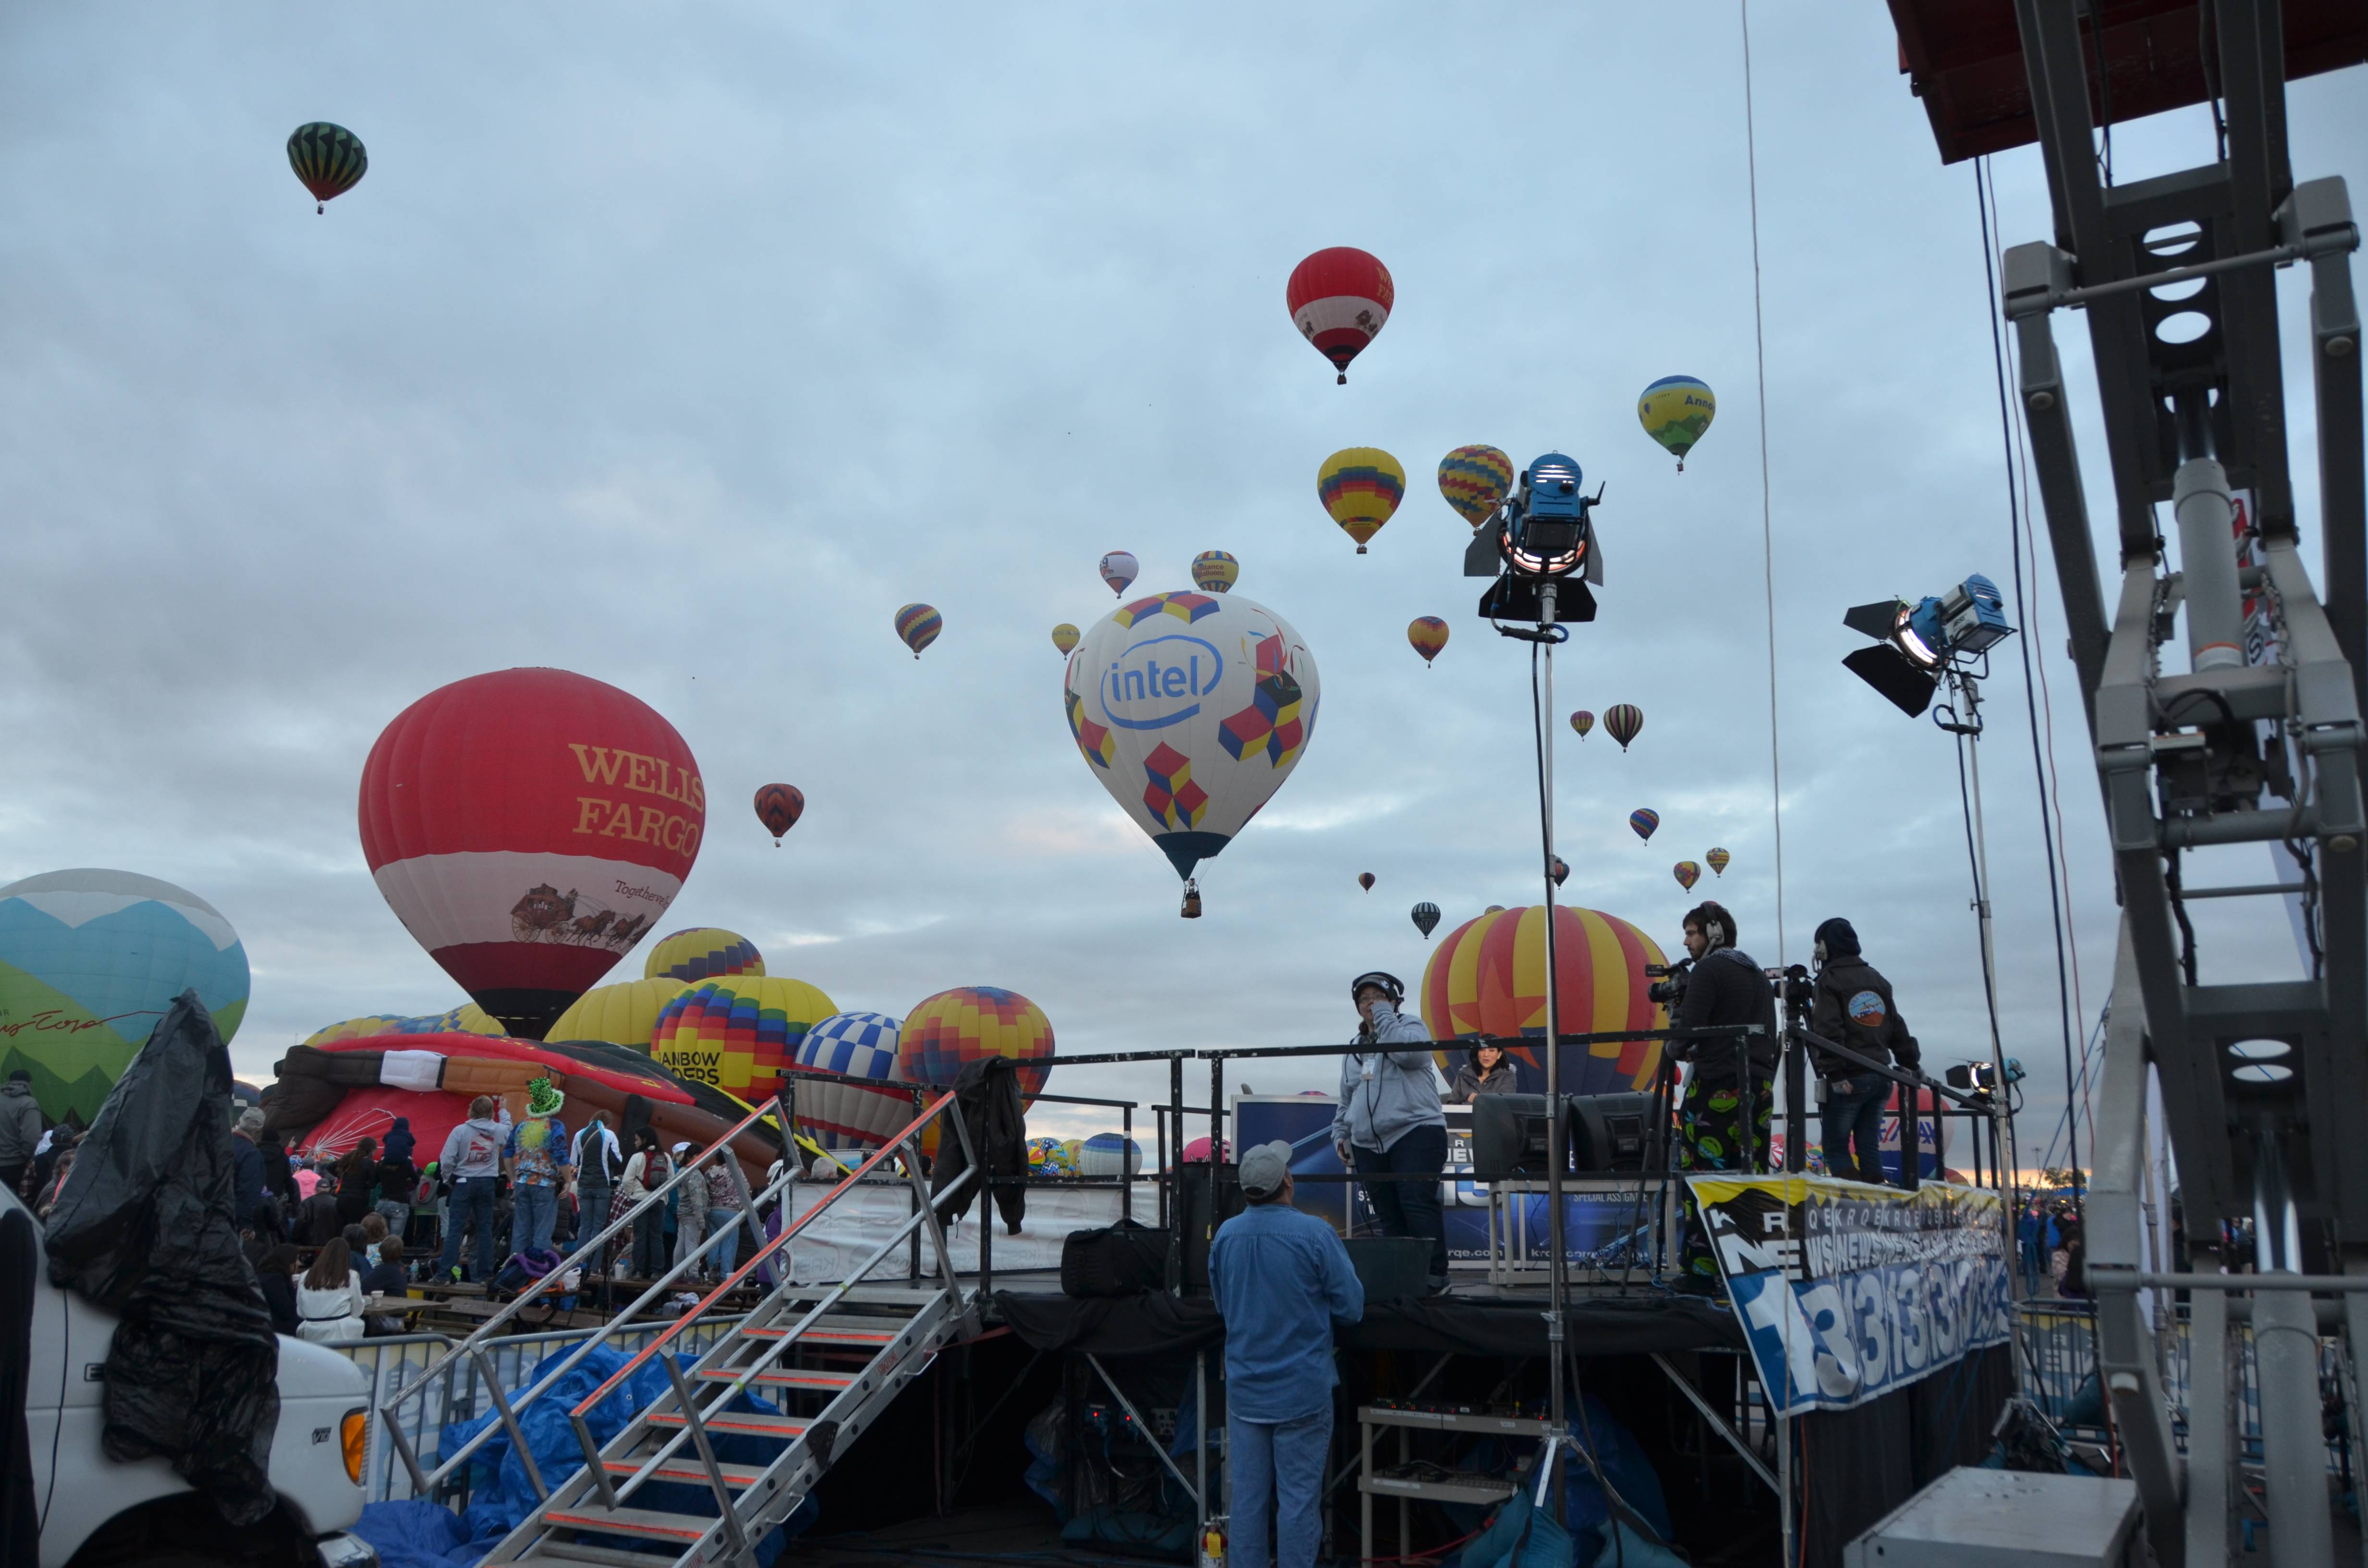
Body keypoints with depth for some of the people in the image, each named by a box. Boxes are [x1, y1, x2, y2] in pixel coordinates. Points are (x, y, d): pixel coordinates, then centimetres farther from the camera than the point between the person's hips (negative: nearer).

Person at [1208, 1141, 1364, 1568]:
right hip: (1302, 1391, -4)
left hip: (1244, 1390, 5)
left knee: (1246, 1496, 11)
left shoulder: (1225, 1235, 0)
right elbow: (1351, 1307, -8)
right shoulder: (1314, 1234, -16)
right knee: (1299, 1498, 3)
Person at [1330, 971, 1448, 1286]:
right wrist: (1341, 1133, 18)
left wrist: (1384, 1015, -8)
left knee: (1418, 1204, -16)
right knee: (1388, 1216, 3)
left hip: (1415, 1133, -6)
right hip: (1368, 1144, 6)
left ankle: (1435, 1273, -12)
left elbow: (1409, 1052, -18)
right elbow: (1347, 1099, 29)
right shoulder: (1354, 1049, 24)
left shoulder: (1410, 1026, 7)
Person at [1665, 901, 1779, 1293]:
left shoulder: (1708, 970, -7)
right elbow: (1769, 1035, 20)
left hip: (1716, 1090, -8)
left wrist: (1674, 1049, 5)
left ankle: (1701, 1272, -4)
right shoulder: (1758, 975, 18)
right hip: (1760, 1090, 8)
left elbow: (1688, 1030, -13)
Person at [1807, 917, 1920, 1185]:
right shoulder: (1877, 980, 17)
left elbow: (1829, 1031, -16)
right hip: (1881, 1077, 7)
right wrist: (1911, 1063, 17)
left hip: (1849, 1081, -7)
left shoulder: (1830, 980, -6)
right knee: (1869, 1146, 11)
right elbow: (1897, 1028, 16)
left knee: (1835, 1147, 0)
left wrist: (1835, 1074, -19)